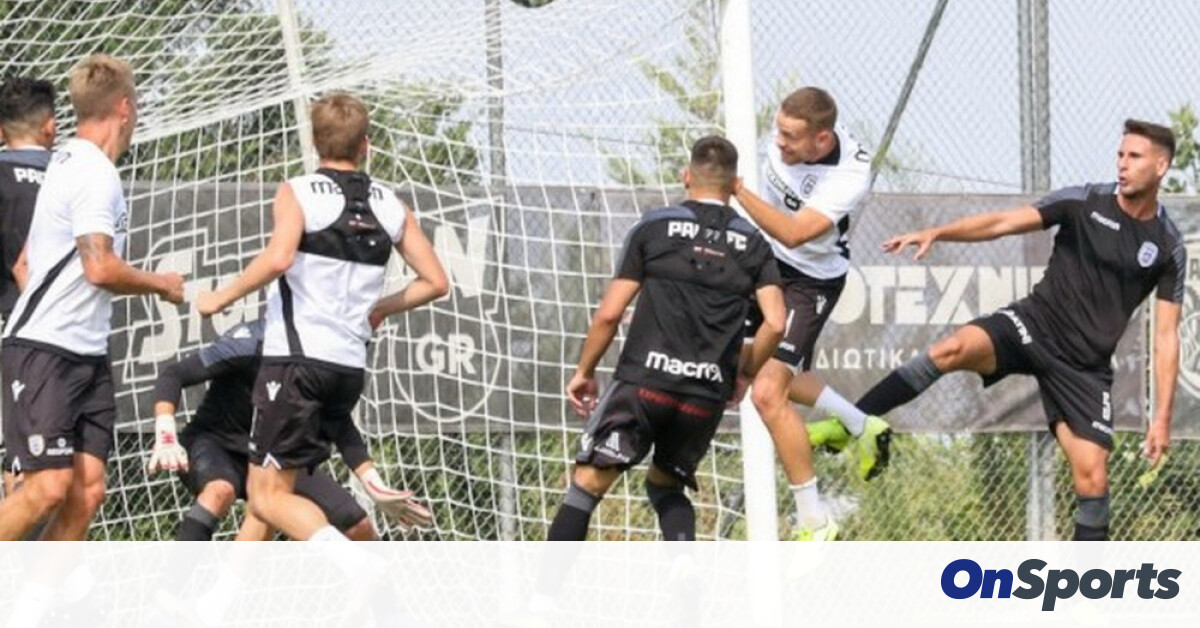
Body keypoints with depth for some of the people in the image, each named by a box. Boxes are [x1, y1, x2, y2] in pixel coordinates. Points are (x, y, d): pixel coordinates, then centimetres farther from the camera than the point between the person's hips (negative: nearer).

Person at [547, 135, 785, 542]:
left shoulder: (655, 227, 6)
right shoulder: (752, 244, 11)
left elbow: (609, 313, 3)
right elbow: (775, 323, 0)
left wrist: (584, 372, 15)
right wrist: (744, 375, 17)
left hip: (645, 378, -3)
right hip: (708, 394, 3)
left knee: (588, 483, -2)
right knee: (666, 484, 22)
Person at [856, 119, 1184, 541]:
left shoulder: (1168, 248, 2)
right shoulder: (1085, 203, -1)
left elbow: (1166, 336, 3)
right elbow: (1003, 223, -7)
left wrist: (1162, 416, -4)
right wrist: (935, 233, -22)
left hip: (1085, 365, 1)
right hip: (1035, 323, -1)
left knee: (1092, 477, -8)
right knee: (956, 348, -30)